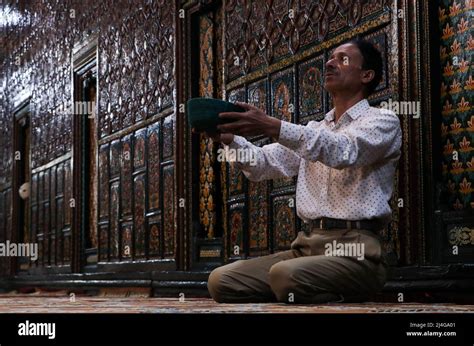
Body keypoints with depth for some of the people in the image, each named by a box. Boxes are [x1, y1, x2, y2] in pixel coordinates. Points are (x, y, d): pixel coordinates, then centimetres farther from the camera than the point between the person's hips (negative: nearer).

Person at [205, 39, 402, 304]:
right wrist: (229, 138, -7)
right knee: (222, 280, -11)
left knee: (285, 275, -35)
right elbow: (264, 165, 13)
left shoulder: (383, 121, 3)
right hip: (308, 246, 7)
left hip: (355, 250, -6)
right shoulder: (313, 131, 24)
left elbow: (344, 152, -18)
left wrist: (272, 127, -28)